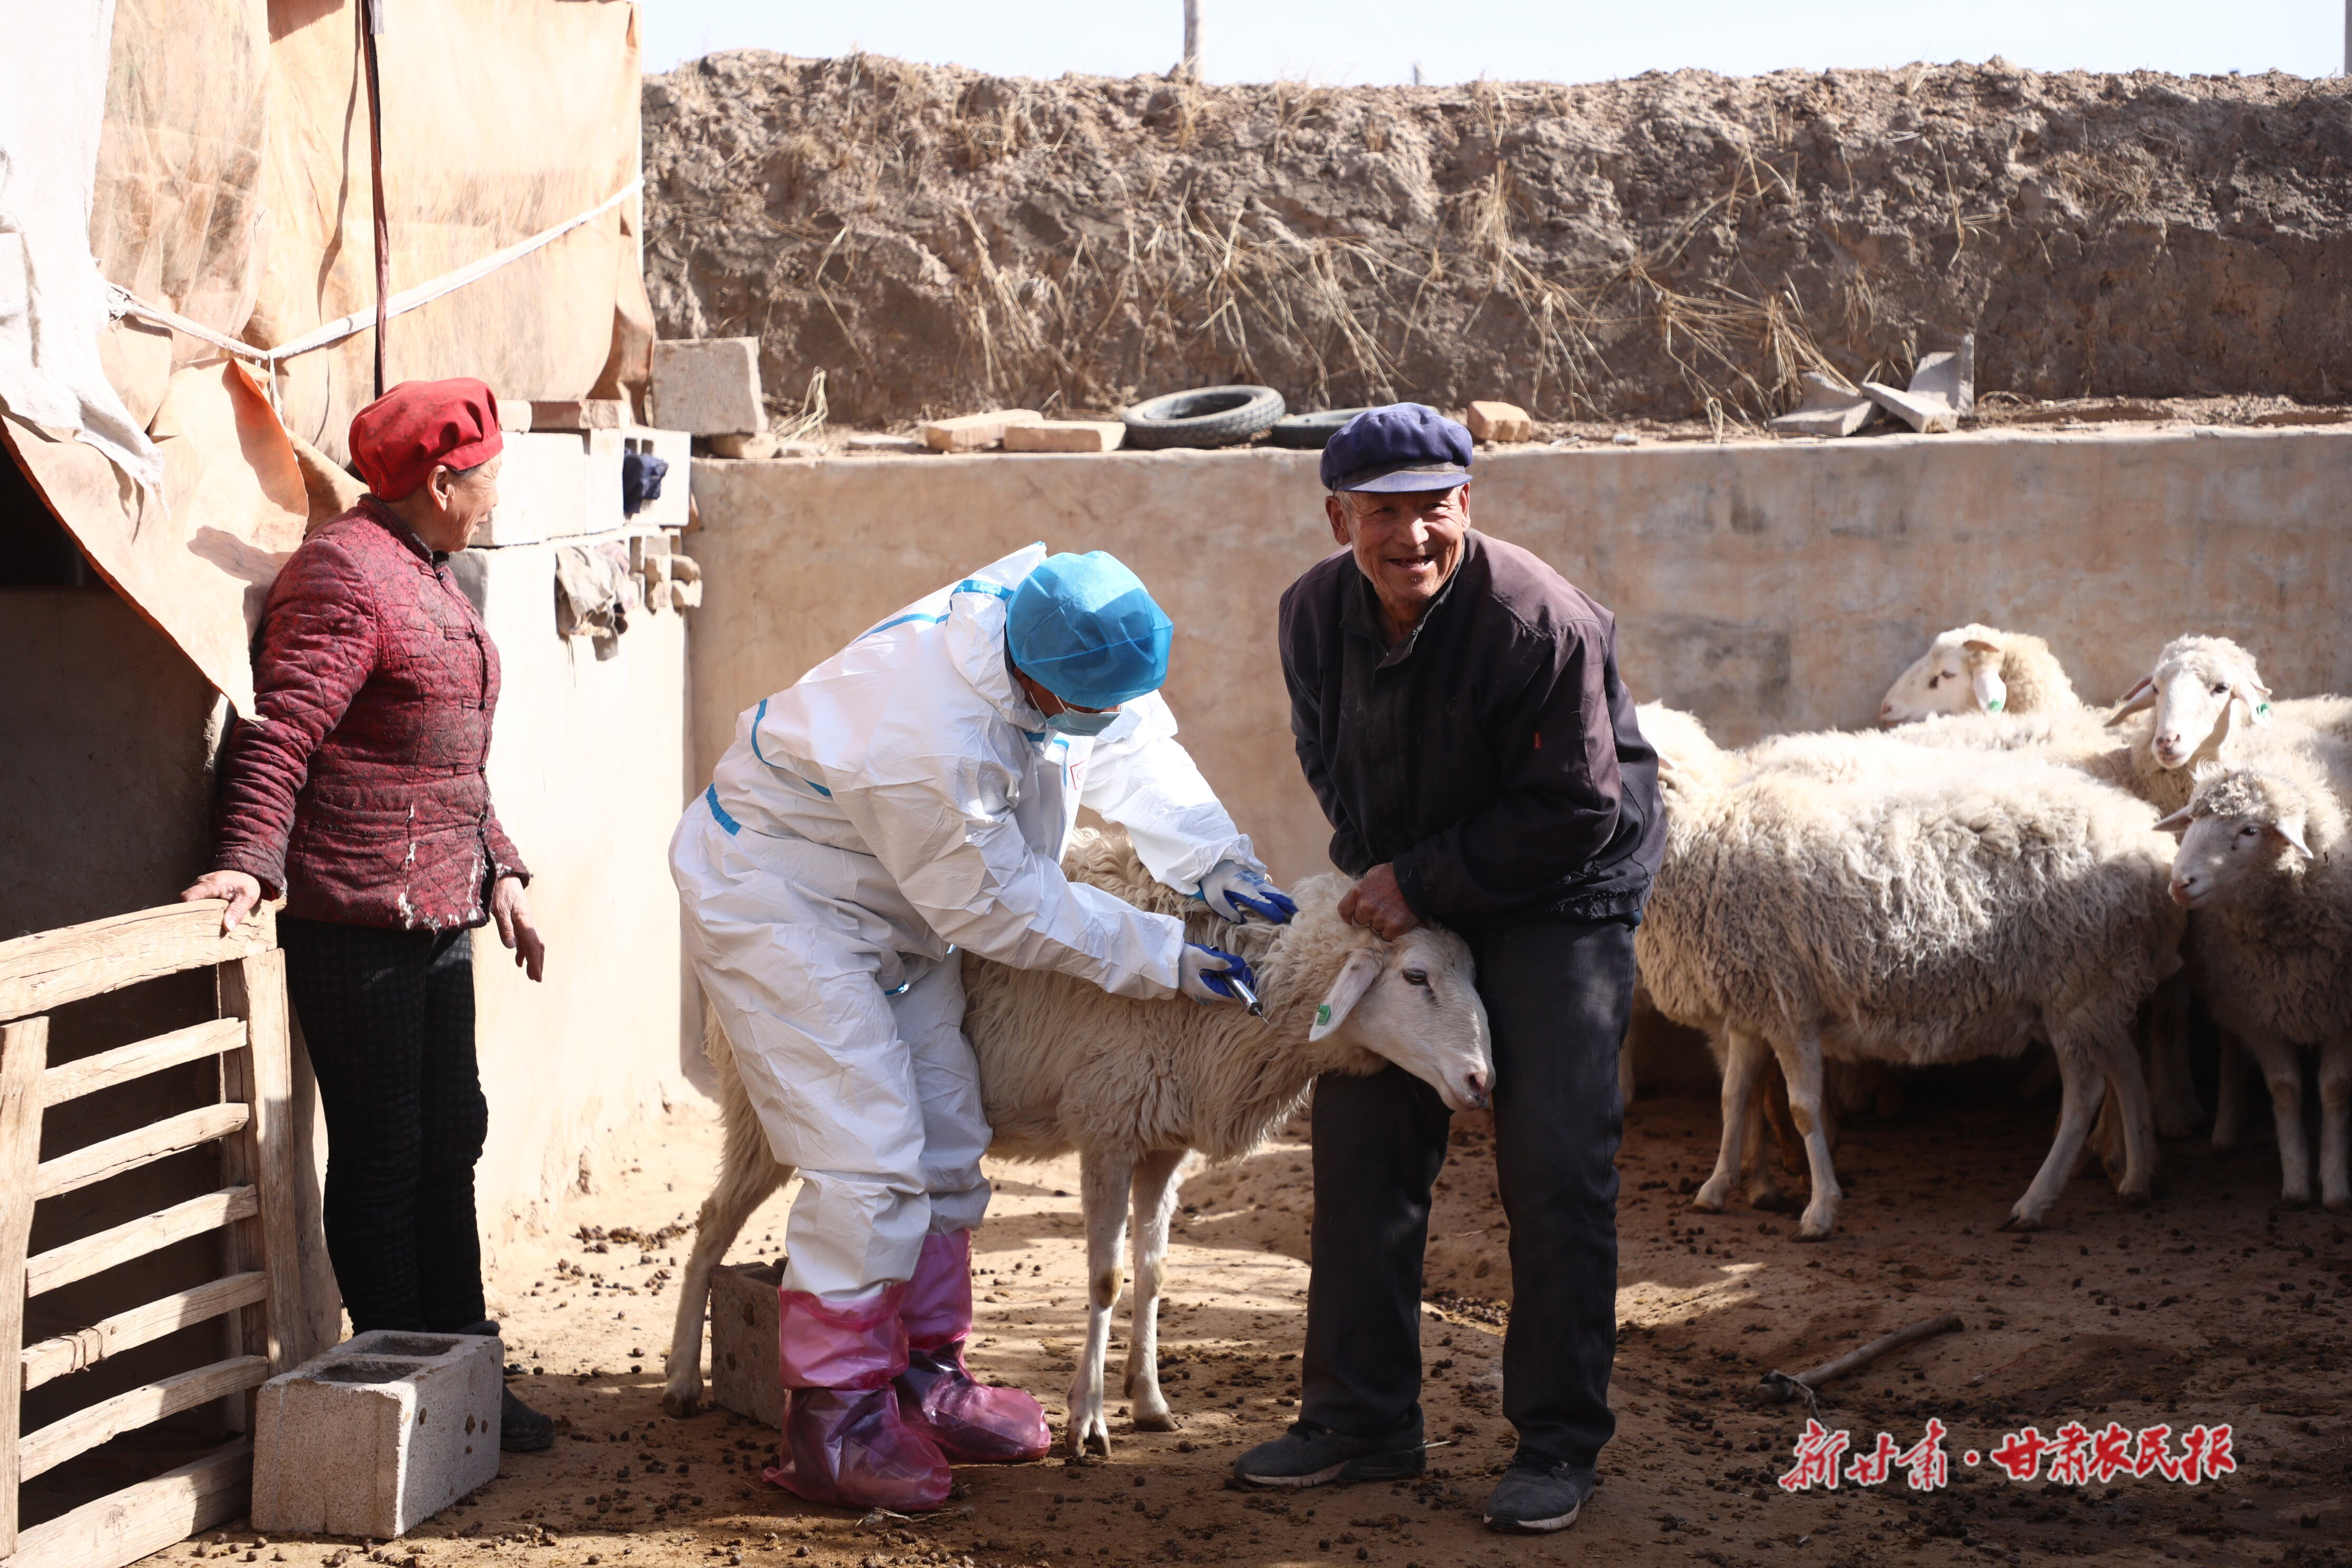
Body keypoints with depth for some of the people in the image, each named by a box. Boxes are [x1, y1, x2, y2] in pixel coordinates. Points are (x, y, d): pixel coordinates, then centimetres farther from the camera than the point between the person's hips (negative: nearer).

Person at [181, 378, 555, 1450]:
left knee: (449, 1136, 13)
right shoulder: (343, 576, -13)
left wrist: (497, 871, 21)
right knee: (382, 1151, -3)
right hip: (355, 918, -10)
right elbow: (281, 731, -22)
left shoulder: (429, 577, 19)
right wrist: (248, 860, -32)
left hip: (435, 916, 10)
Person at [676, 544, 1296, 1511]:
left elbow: (1132, 745, -3)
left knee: (944, 1142, 12)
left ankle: (925, 1379, 24)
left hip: (891, 916, 9)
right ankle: (834, 1416, -5)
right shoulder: (931, 749, -40)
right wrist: (1162, 960, -20)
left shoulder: (1037, 608, -19)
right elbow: (1000, 908, -26)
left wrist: (1216, 863, -16)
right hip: (778, 907, -9)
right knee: (870, 1159, -15)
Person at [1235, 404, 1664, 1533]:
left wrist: (1423, 882, -22)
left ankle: (1559, 1443, 2)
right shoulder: (1315, 613, -7)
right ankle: (1362, 1420, 18)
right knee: (1362, 1146, 6)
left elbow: (1575, 814, -24)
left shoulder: (1541, 624, -28)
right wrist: (1373, 874, -4)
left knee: (1555, 1164, -10)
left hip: (1560, 898, -6)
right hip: (1403, 895, 6)